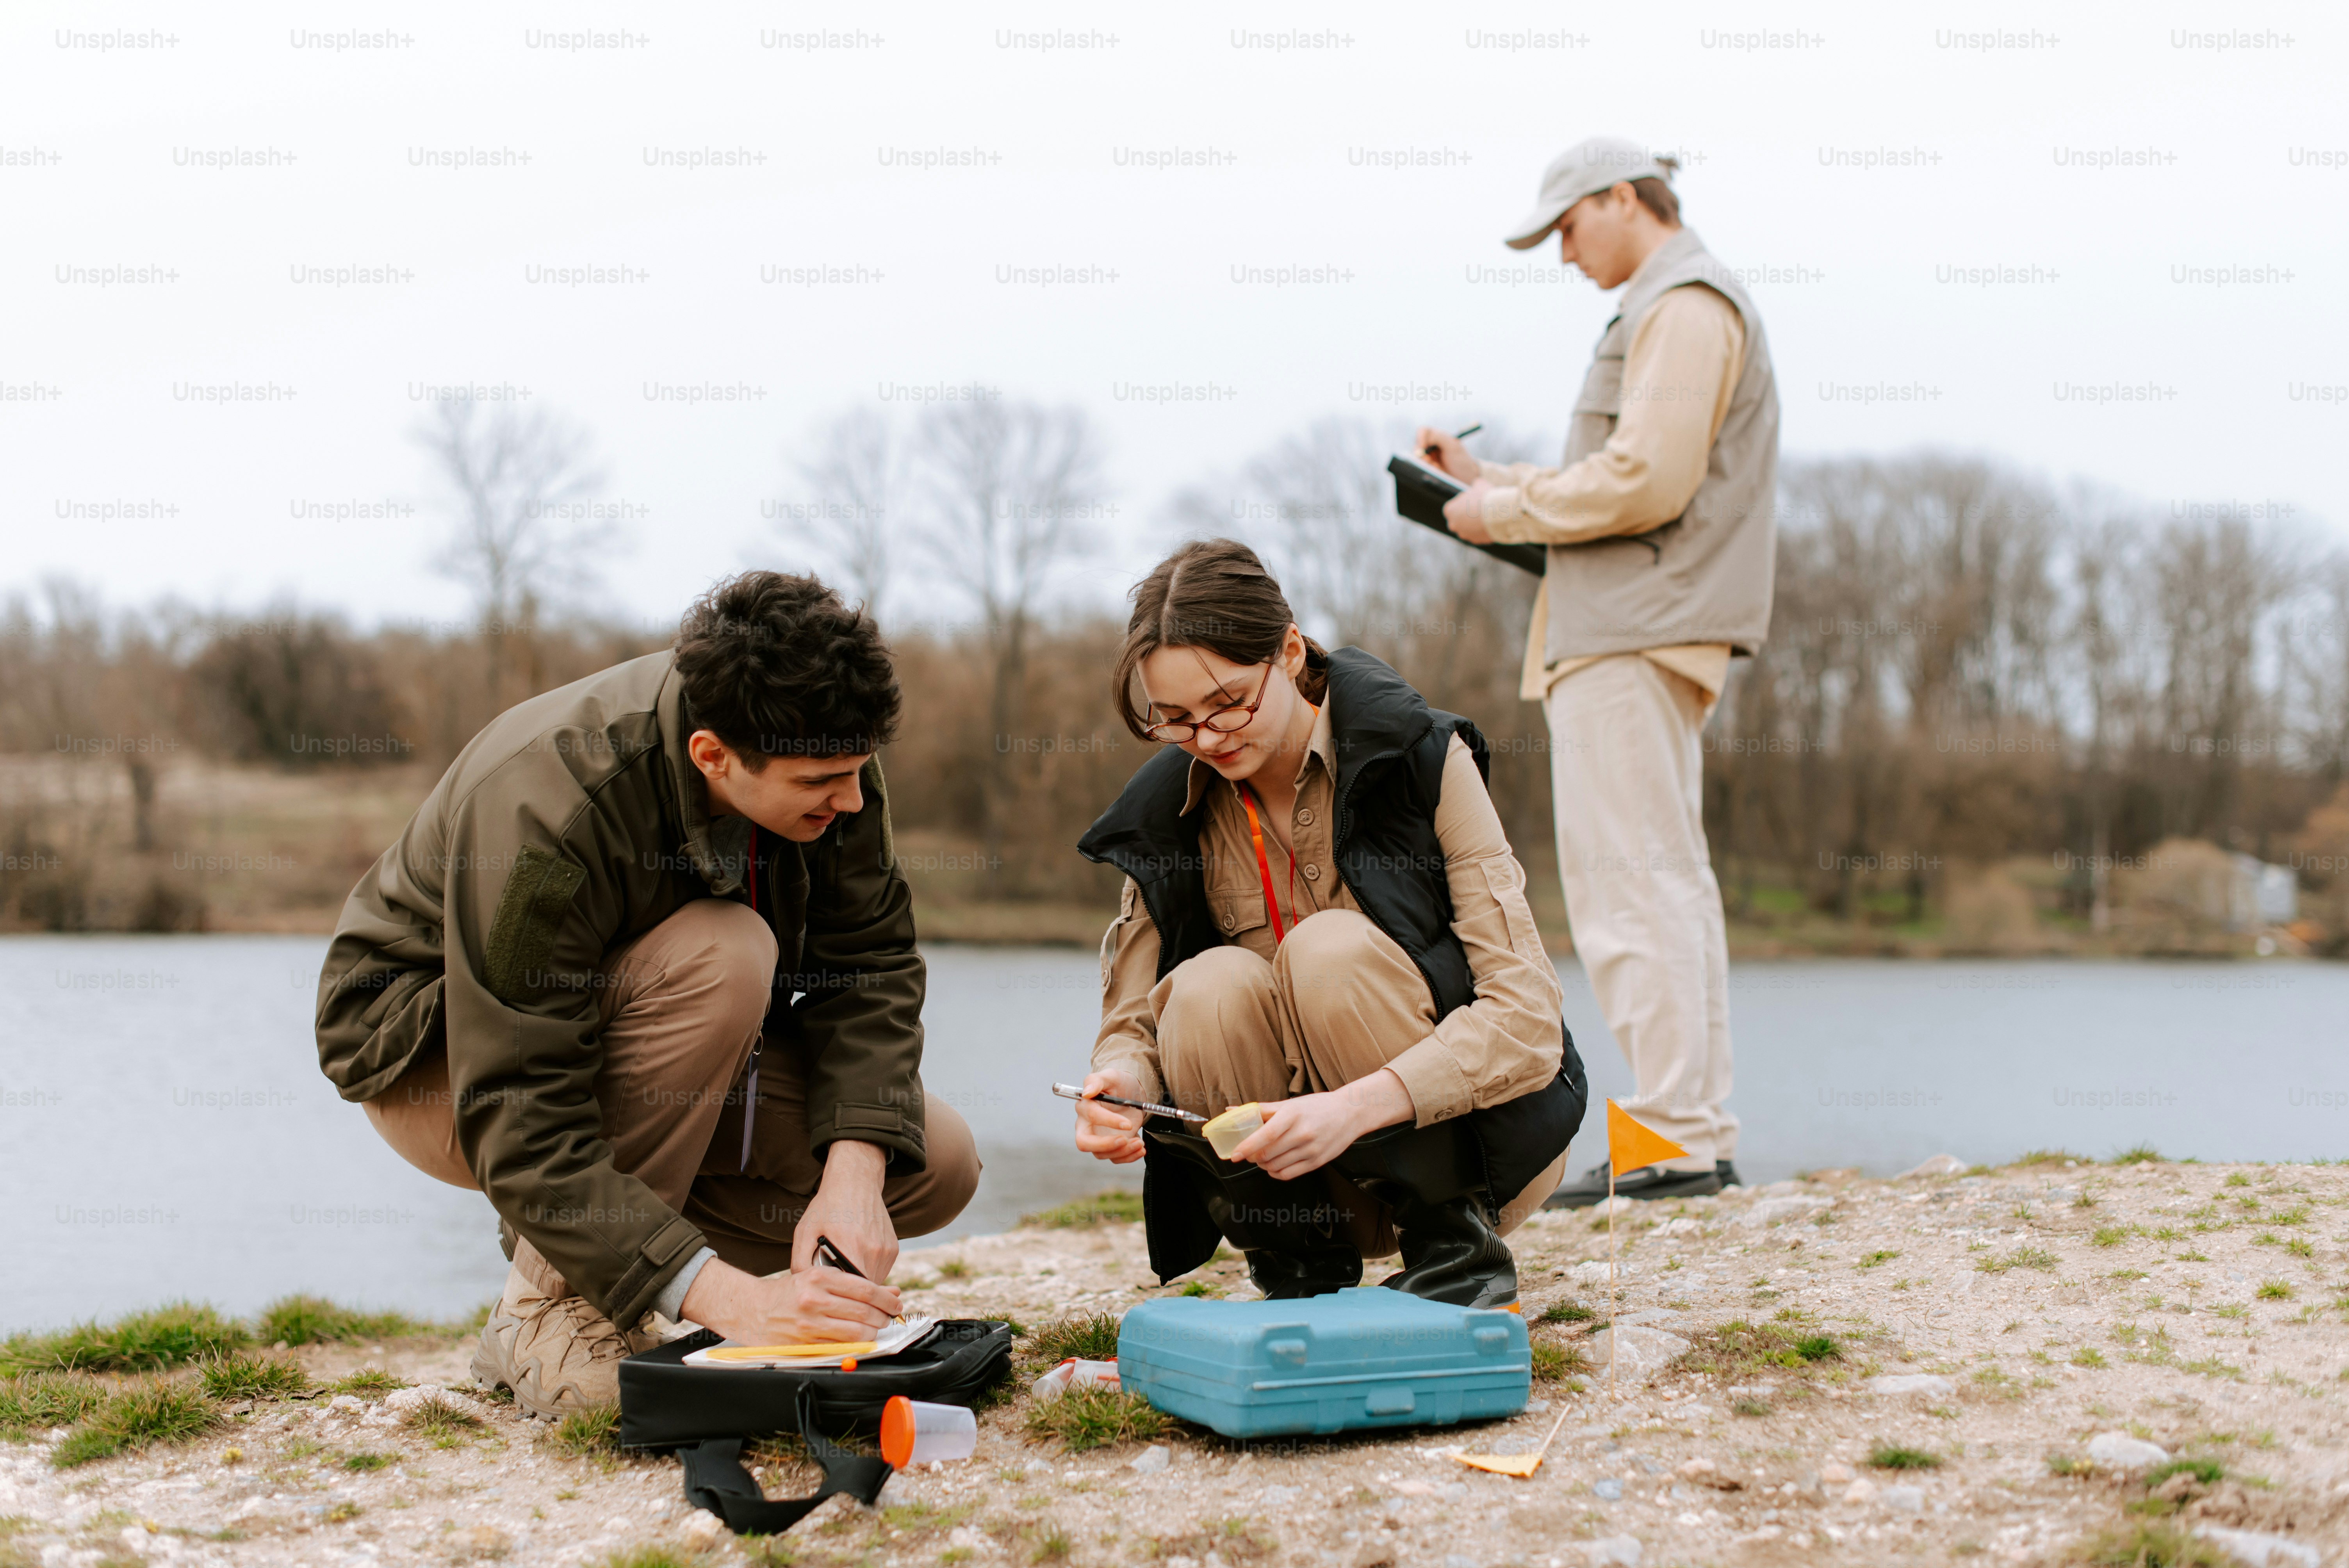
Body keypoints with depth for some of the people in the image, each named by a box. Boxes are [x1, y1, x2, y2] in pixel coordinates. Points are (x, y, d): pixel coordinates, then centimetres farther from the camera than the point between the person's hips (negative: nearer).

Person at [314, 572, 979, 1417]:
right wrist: (728, 1297, -46)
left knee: (935, 1166, -11)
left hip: (629, 1045, 6)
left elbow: (871, 962, -12)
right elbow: (520, 1127, -38)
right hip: (440, 1057, -6)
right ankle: (547, 1301, -21)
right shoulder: (541, 814, -36)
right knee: (723, 957, -36)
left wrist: (855, 1170, -29)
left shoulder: (823, 763, -19)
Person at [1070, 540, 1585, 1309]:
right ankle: (1305, 1273, -6)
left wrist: (1355, 1107, -37)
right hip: (1323, 1183, 3)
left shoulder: (1423, 757, -15)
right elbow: (1132, 1022, -2)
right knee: (1212, 986, -25)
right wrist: (1120, 1082, -28)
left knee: (1330, 951, -29)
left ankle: (1457, 1246, -12)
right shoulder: (1169, 814, -3)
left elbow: (1527, 1012, -22)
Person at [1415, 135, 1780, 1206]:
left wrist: (1502, 513, -10)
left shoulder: (1684, 305, -9)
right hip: (1636, 630, 11)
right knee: (1665, 881, 10)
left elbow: (1643, 483, -20)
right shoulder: (1679, 306, 25)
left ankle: (1676, 1138, -11)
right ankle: (1699, 1130, 14)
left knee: (1629, 883, -12)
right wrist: (1487, 476, 18)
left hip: (1631, 635, -11)